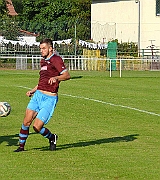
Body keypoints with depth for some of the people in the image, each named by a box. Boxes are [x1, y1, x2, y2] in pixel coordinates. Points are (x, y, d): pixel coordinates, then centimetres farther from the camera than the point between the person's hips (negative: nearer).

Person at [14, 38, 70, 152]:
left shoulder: (56, 60, -8)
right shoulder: (43, 61, 19)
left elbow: (67, 75, -19)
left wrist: (56, 78, -36)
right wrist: (33, 90, 25)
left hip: (50, 99, -7)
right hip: (38, 95, 7)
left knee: (37, 127, -11)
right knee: (26, 122, -2)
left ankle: (52, 138, 18)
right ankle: (21, 146, 12)